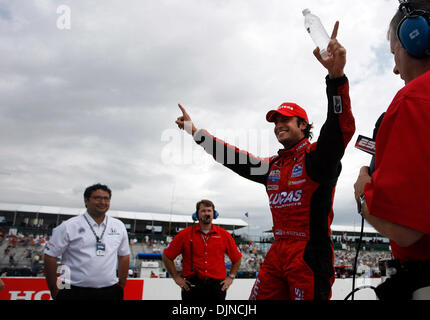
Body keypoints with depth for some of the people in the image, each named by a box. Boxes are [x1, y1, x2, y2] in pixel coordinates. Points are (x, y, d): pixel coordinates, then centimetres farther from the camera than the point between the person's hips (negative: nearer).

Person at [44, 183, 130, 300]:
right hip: (75, 292, -3)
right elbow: (50, 256, -3)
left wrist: (121, 287, 12)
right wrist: (54, 290, -1)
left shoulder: (119, 226, 7)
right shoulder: (69, 226, -5)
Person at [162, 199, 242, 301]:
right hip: (192, 287, -1)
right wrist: (176, 277, 0)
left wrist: (230, 277, 7)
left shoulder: (224, 235, 3)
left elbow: (237, 258, 14)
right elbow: (167, 256, 4)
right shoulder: (185, 234, -1)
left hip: (217, 287, 1)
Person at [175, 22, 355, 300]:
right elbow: (235, 159, 20)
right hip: (278, 253, 7)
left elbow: (342, 128, -23)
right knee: (260, 296, 8)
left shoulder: (317, 156, -5)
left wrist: (336, 77, -39)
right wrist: (195, 131, 21)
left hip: (310, 254, -7)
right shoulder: (273, 166, 16)